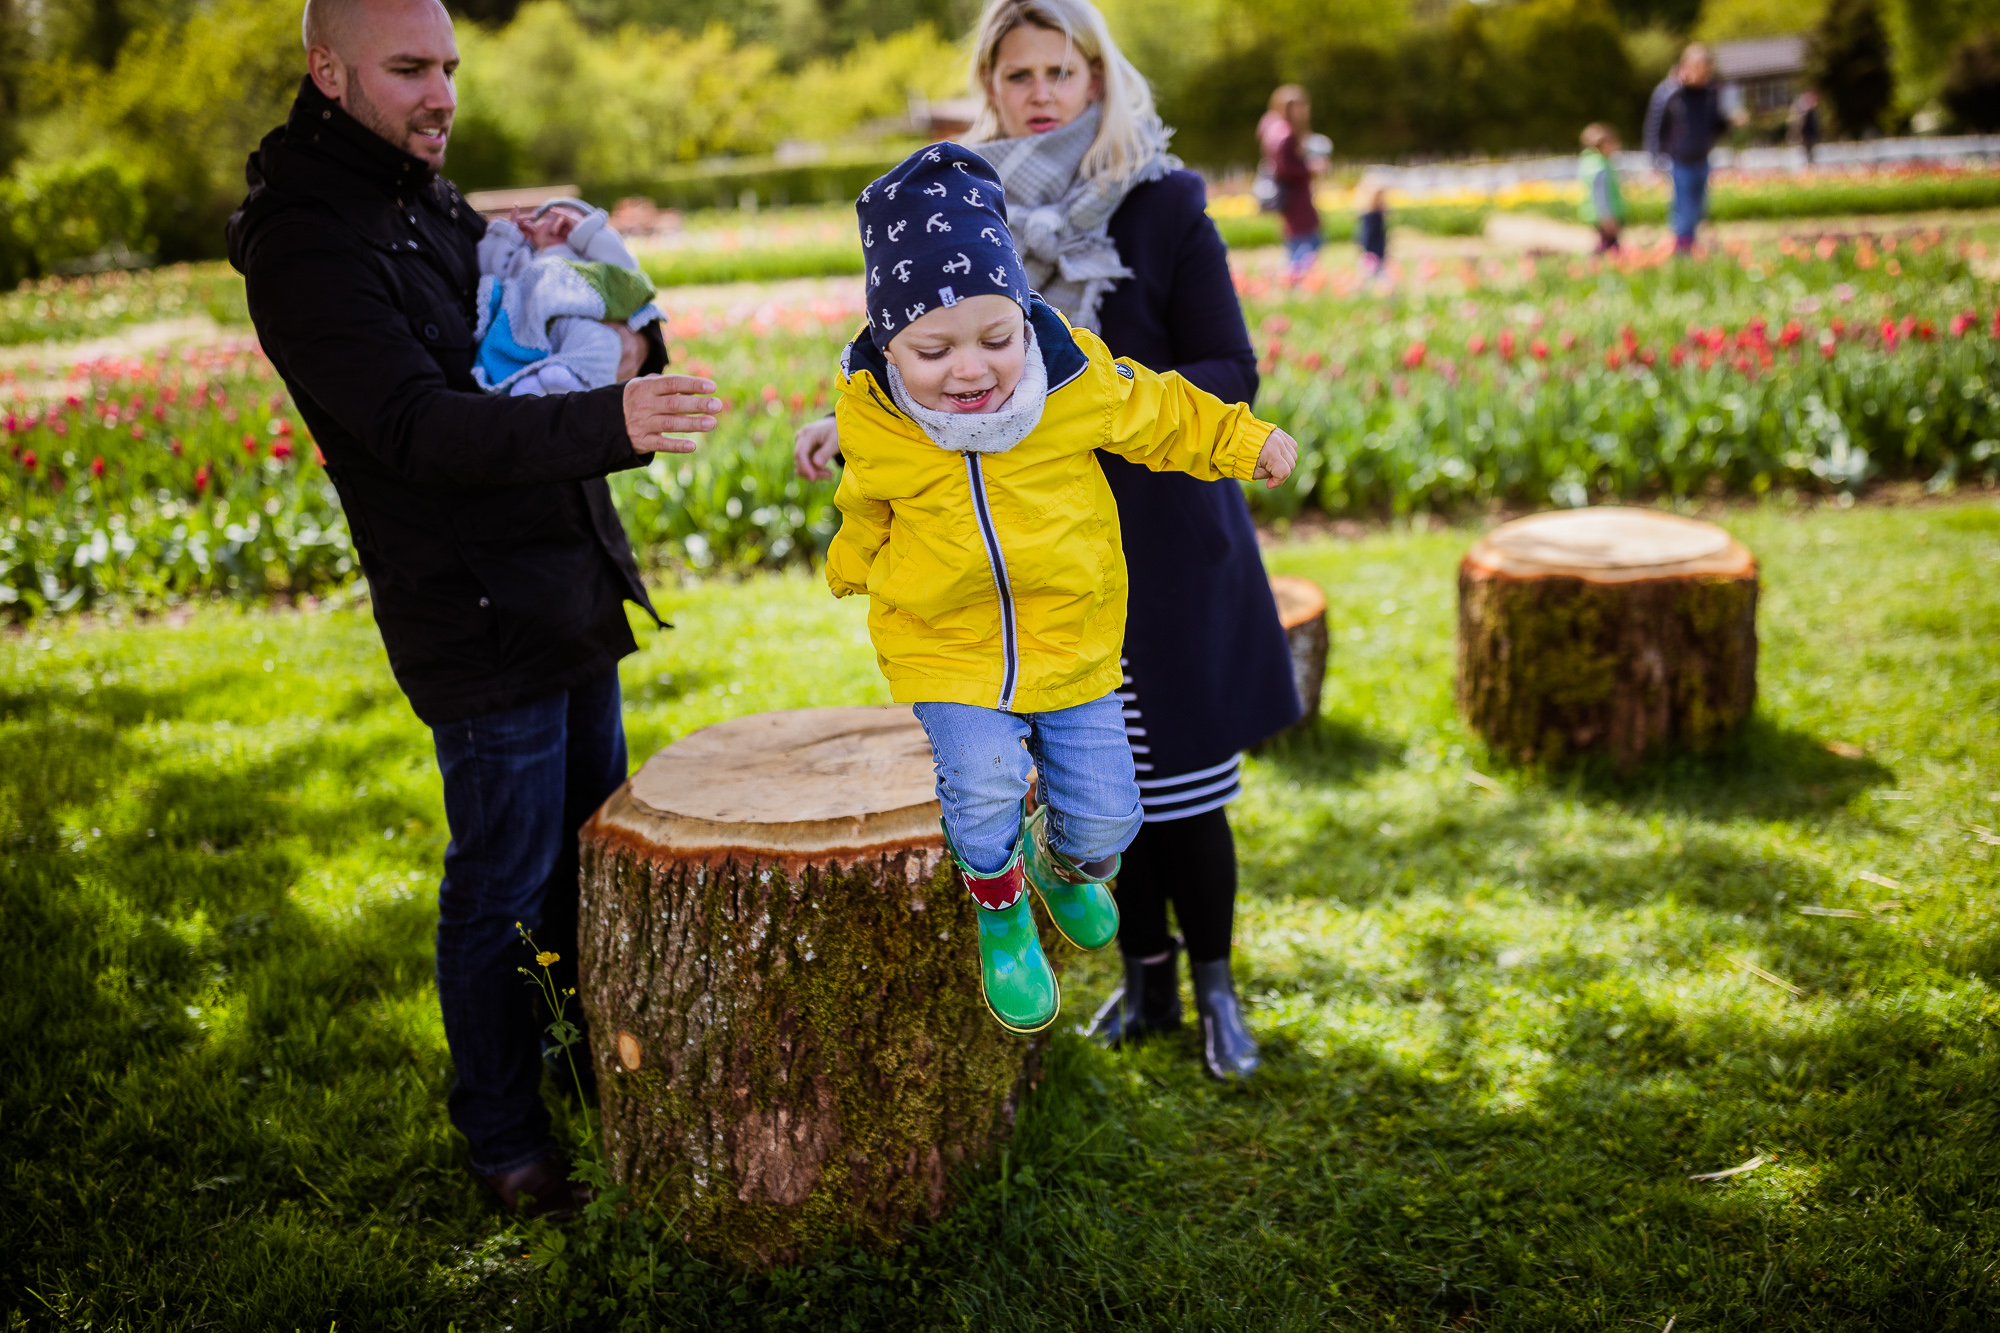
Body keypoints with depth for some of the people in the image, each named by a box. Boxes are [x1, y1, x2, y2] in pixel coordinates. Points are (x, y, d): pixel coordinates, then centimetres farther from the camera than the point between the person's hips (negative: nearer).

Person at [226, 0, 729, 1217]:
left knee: (597, 852, 20)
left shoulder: (435, 205, 12)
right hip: (479, 624, -9)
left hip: (574, 600, 9)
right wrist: (607, 423, -42)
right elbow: (417, 426, -29)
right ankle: (504, 1137, 20)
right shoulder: (304, 243, -16)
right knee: (502, 888, 2)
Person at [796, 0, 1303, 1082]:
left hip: (1161, 537, -3)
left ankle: (1214, 988, 23)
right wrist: (856, 421, -3)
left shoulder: (1165, 205, -6)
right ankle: (1146, 979, 29)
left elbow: (1232, 372, -7)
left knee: (1185, 780, 1)